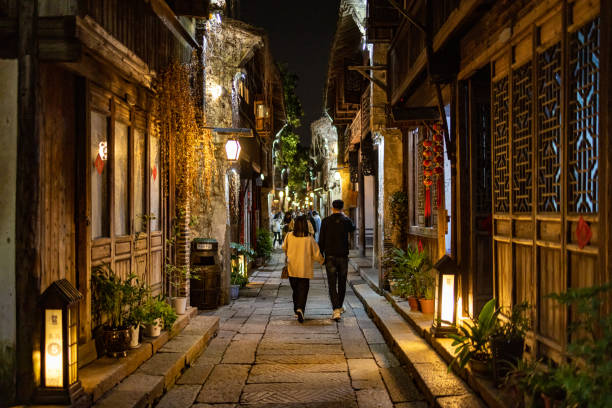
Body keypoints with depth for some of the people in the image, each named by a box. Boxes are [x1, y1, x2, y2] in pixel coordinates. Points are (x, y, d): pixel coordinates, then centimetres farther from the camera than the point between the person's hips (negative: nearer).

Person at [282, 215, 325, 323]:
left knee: (295, 291, 17)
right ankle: (300, 309, -21)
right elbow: (316, 254, -4)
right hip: (305, 270, -2)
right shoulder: (309, 239, -10)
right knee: (303, 291, 0)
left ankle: (296, 311, 23)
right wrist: (322, 261, 17)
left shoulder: (289, 236, -5)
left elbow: (284, 248, 13)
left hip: (292, 269, 2)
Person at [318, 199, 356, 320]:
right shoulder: (346, 220, -1)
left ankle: (336, 310, -15)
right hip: (343, 256, 1)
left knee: (332, 284, -2)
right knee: (342, 283, 16)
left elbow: (321, 240, -3)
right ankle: (340, 307, 27)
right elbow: (353, 228, 22)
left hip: (330, 256, -1)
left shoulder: (326, 221, -4)